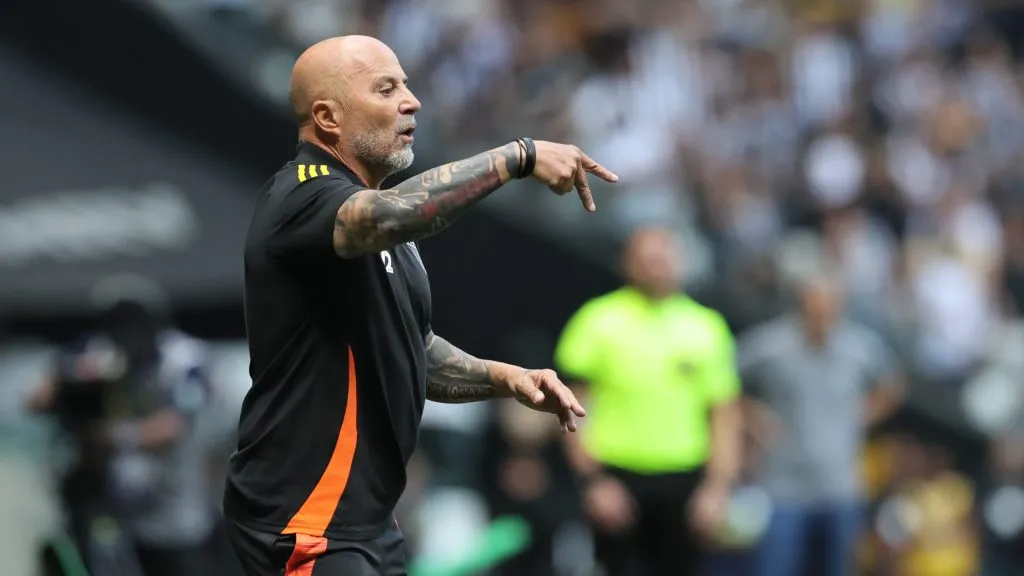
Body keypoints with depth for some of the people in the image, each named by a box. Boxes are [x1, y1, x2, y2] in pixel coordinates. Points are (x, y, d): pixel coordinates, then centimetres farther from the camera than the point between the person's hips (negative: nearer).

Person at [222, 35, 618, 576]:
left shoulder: (372, 209, 16)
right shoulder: (301, 199, -15)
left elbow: (411, 351, 24)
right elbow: (393, 215, -38)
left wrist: (504, 378, 8)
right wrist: (519, 156, -34)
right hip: (303, 526, -10)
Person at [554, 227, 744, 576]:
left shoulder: (706, 326, 7)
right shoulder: (599, 321, 0)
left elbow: (725, 416, 9)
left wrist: (718, 490, 1)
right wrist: (592, 482, -7)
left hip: (683, 485, 2)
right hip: (616, 481, -2)